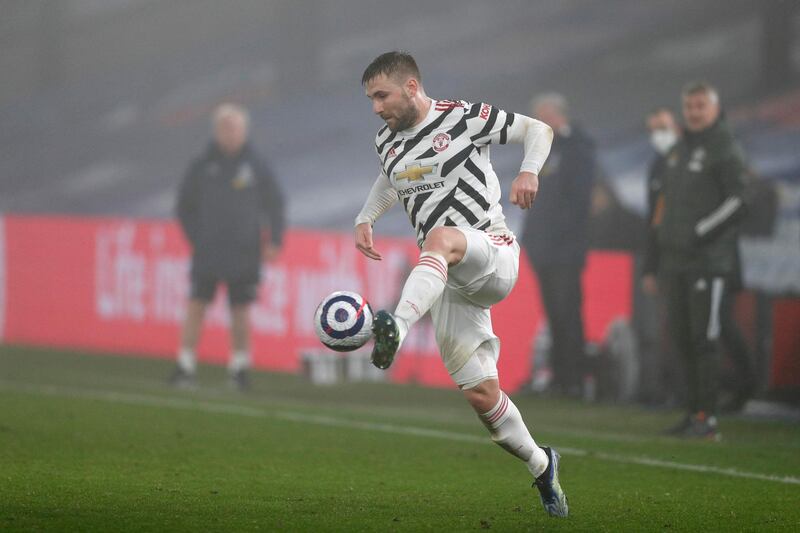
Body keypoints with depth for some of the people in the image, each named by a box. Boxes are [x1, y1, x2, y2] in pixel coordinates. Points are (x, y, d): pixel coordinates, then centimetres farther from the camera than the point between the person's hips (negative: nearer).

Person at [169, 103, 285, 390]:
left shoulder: (255, 167, 2)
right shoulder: (202, 166, 2)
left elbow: (274, 203, 9)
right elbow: (185, 206, 10)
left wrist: (274, 241, 0)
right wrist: (196, 238, 1)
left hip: (244, 255, 0)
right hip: (207, 253, 0)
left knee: (241, 310, 3)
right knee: (196, 305, -4)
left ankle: (240, 366, 13)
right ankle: (185, 365, 0)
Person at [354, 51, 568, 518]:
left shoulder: (464, 118, -4)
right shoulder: (388, 142, 14)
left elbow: (538, 130, 3)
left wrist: (530, 171, -15)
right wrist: (366, 219, 18)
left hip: (493, 255, -6)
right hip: (450, 281, 6)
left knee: (440, 237, -41)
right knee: (481, 393, 1)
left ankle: (397, 330, -64)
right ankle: (541, 466, 23)